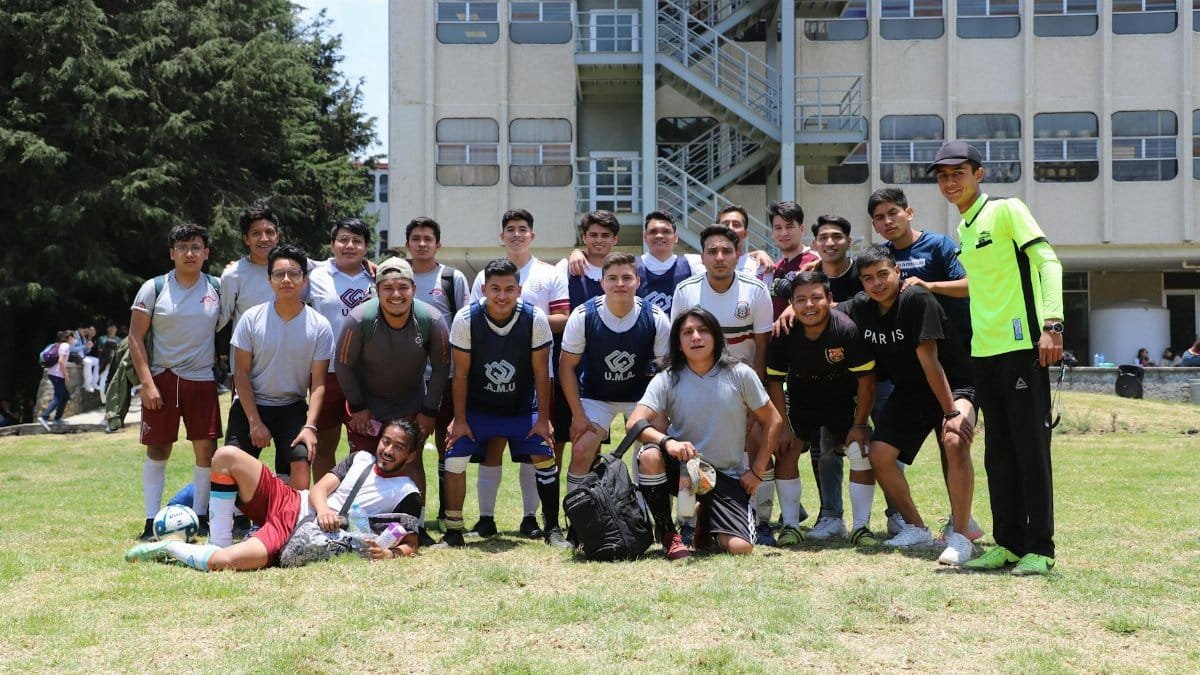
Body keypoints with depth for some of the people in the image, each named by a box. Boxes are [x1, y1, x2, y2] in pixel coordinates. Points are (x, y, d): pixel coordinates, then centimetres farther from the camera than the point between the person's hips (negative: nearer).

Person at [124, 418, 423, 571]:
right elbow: (319, 489, 7)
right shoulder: (360, 459, 13)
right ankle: (218, 542, -6)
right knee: (227, 456, -14)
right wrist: (322, 508, -17)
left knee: (221, 562, -30)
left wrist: (390, 553, -28)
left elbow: (411, 543, -4)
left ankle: (171, 549, 3)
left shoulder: (406, 494, -1)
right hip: (290, 503, 6)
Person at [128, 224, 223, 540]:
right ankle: (152, 521, 8)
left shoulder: (217, 288, 4)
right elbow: (135, 338, -5)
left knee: (206, 448, 0)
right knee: (158, 449, 2)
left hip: (203, 379, 2)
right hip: (161, 378, -2)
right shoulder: (154, 288, -3)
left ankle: (201, 517, 12)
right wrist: (147, 383, -12)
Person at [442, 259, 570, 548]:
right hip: (477, 407, 0)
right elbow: (461, 373, -10)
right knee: (455, 460, -10)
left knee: (545, 458, -9)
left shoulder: (535, 320, -19)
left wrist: (543, 419, -8)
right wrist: (459, 419, -9)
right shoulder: (466, 319, -19)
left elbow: (541, 373, -10)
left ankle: (552, 528, 7)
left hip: (523, 408, 0)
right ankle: (453, 532, 4)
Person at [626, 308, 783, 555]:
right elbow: (634, 423, -18)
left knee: (740, 548, -18)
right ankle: (667, 534, -9)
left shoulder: (740, 375, -6)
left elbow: (773, 421, 3)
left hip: (728, 475, 0)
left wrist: (757, 471, -1)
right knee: (649, 457, -34)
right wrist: (667, 442, -37)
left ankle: (706, 518, 20)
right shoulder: (667, 380, -6)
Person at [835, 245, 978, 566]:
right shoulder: (860, 307, -4)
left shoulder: (916, 299, -24)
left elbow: (928, 360, -28)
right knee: (879, 455, -7)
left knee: (955, 442, -33)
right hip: (908, 392, 7)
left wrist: (951, 412, -27)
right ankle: (915, 528, 13)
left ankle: (959, 537, -24)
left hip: (953, 385, -6)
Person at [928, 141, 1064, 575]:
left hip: (1022, 347, -8)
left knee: (1031, 449, -5)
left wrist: (1052, 324, -25)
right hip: (983, 352, 8)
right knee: (998, 453, 10)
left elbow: (1048, 262, -16)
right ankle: (1009, 543, 18)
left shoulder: (1006, 209, -6)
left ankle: (1040, 548, 2)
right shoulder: (961, 229, 16)